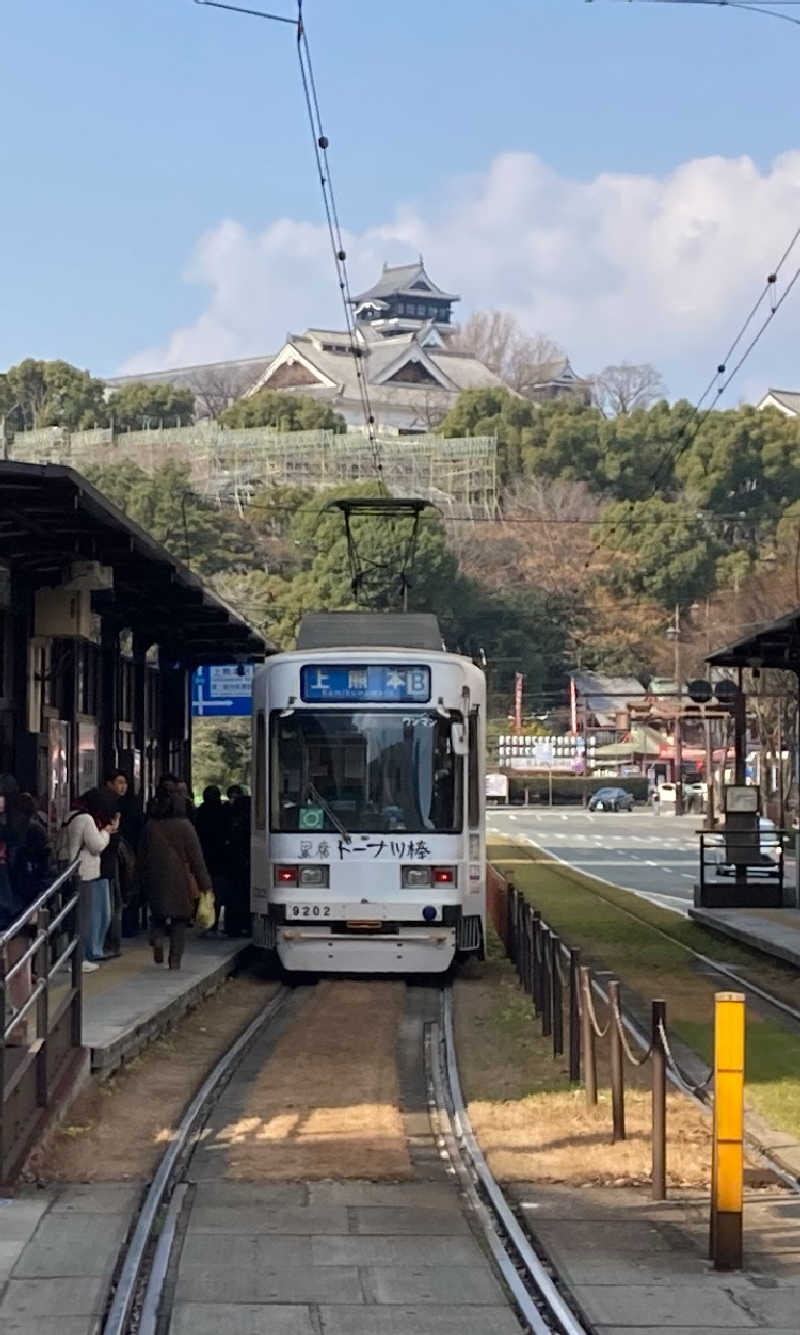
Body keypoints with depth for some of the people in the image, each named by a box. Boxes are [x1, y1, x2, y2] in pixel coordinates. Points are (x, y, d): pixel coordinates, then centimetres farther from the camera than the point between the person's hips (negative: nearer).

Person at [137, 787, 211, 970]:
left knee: (158, 914, 16)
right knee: (179, 920, 6)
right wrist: (204, 884, -2)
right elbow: (196, 858, -6)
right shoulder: (185, 827, -7)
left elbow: (142, 857, 8)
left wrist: (143, 882, 16)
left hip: (155, 880, 2)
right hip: (180, 880, -2)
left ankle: (157, 937, -14)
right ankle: (175, 959, 0)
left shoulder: (150, 827, 2)